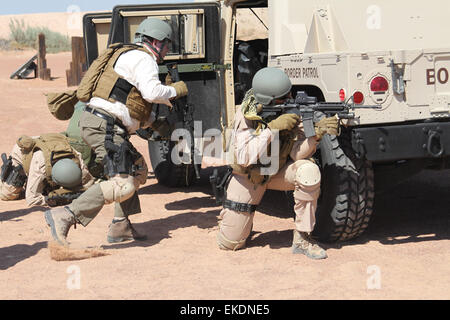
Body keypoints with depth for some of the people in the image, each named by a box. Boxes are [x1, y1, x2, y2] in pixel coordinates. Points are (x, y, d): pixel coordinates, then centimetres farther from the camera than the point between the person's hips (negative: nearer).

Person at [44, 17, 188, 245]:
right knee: (122, 184, -18)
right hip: (104, 126, -11)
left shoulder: (128, 56, 27)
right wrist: (175, 91, -1)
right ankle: (64, 217, -22)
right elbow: (152, 92, -21)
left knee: (137, 169, 22)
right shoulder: (142, 58, -5)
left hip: (97, 124, 11)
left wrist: (154, 123, 23)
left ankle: (120, 227, 20)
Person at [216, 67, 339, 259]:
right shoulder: (246, 114, -25)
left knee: (309, 170, -33)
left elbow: (297, 153, -24)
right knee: (229, 243, -4)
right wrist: (272, 128, -39)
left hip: (278, 170, 2)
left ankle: (302, 238, -20)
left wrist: (316, 134, -43)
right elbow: (243, 158, -32)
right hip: (249, 175, -2)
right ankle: (230, 217, 34)